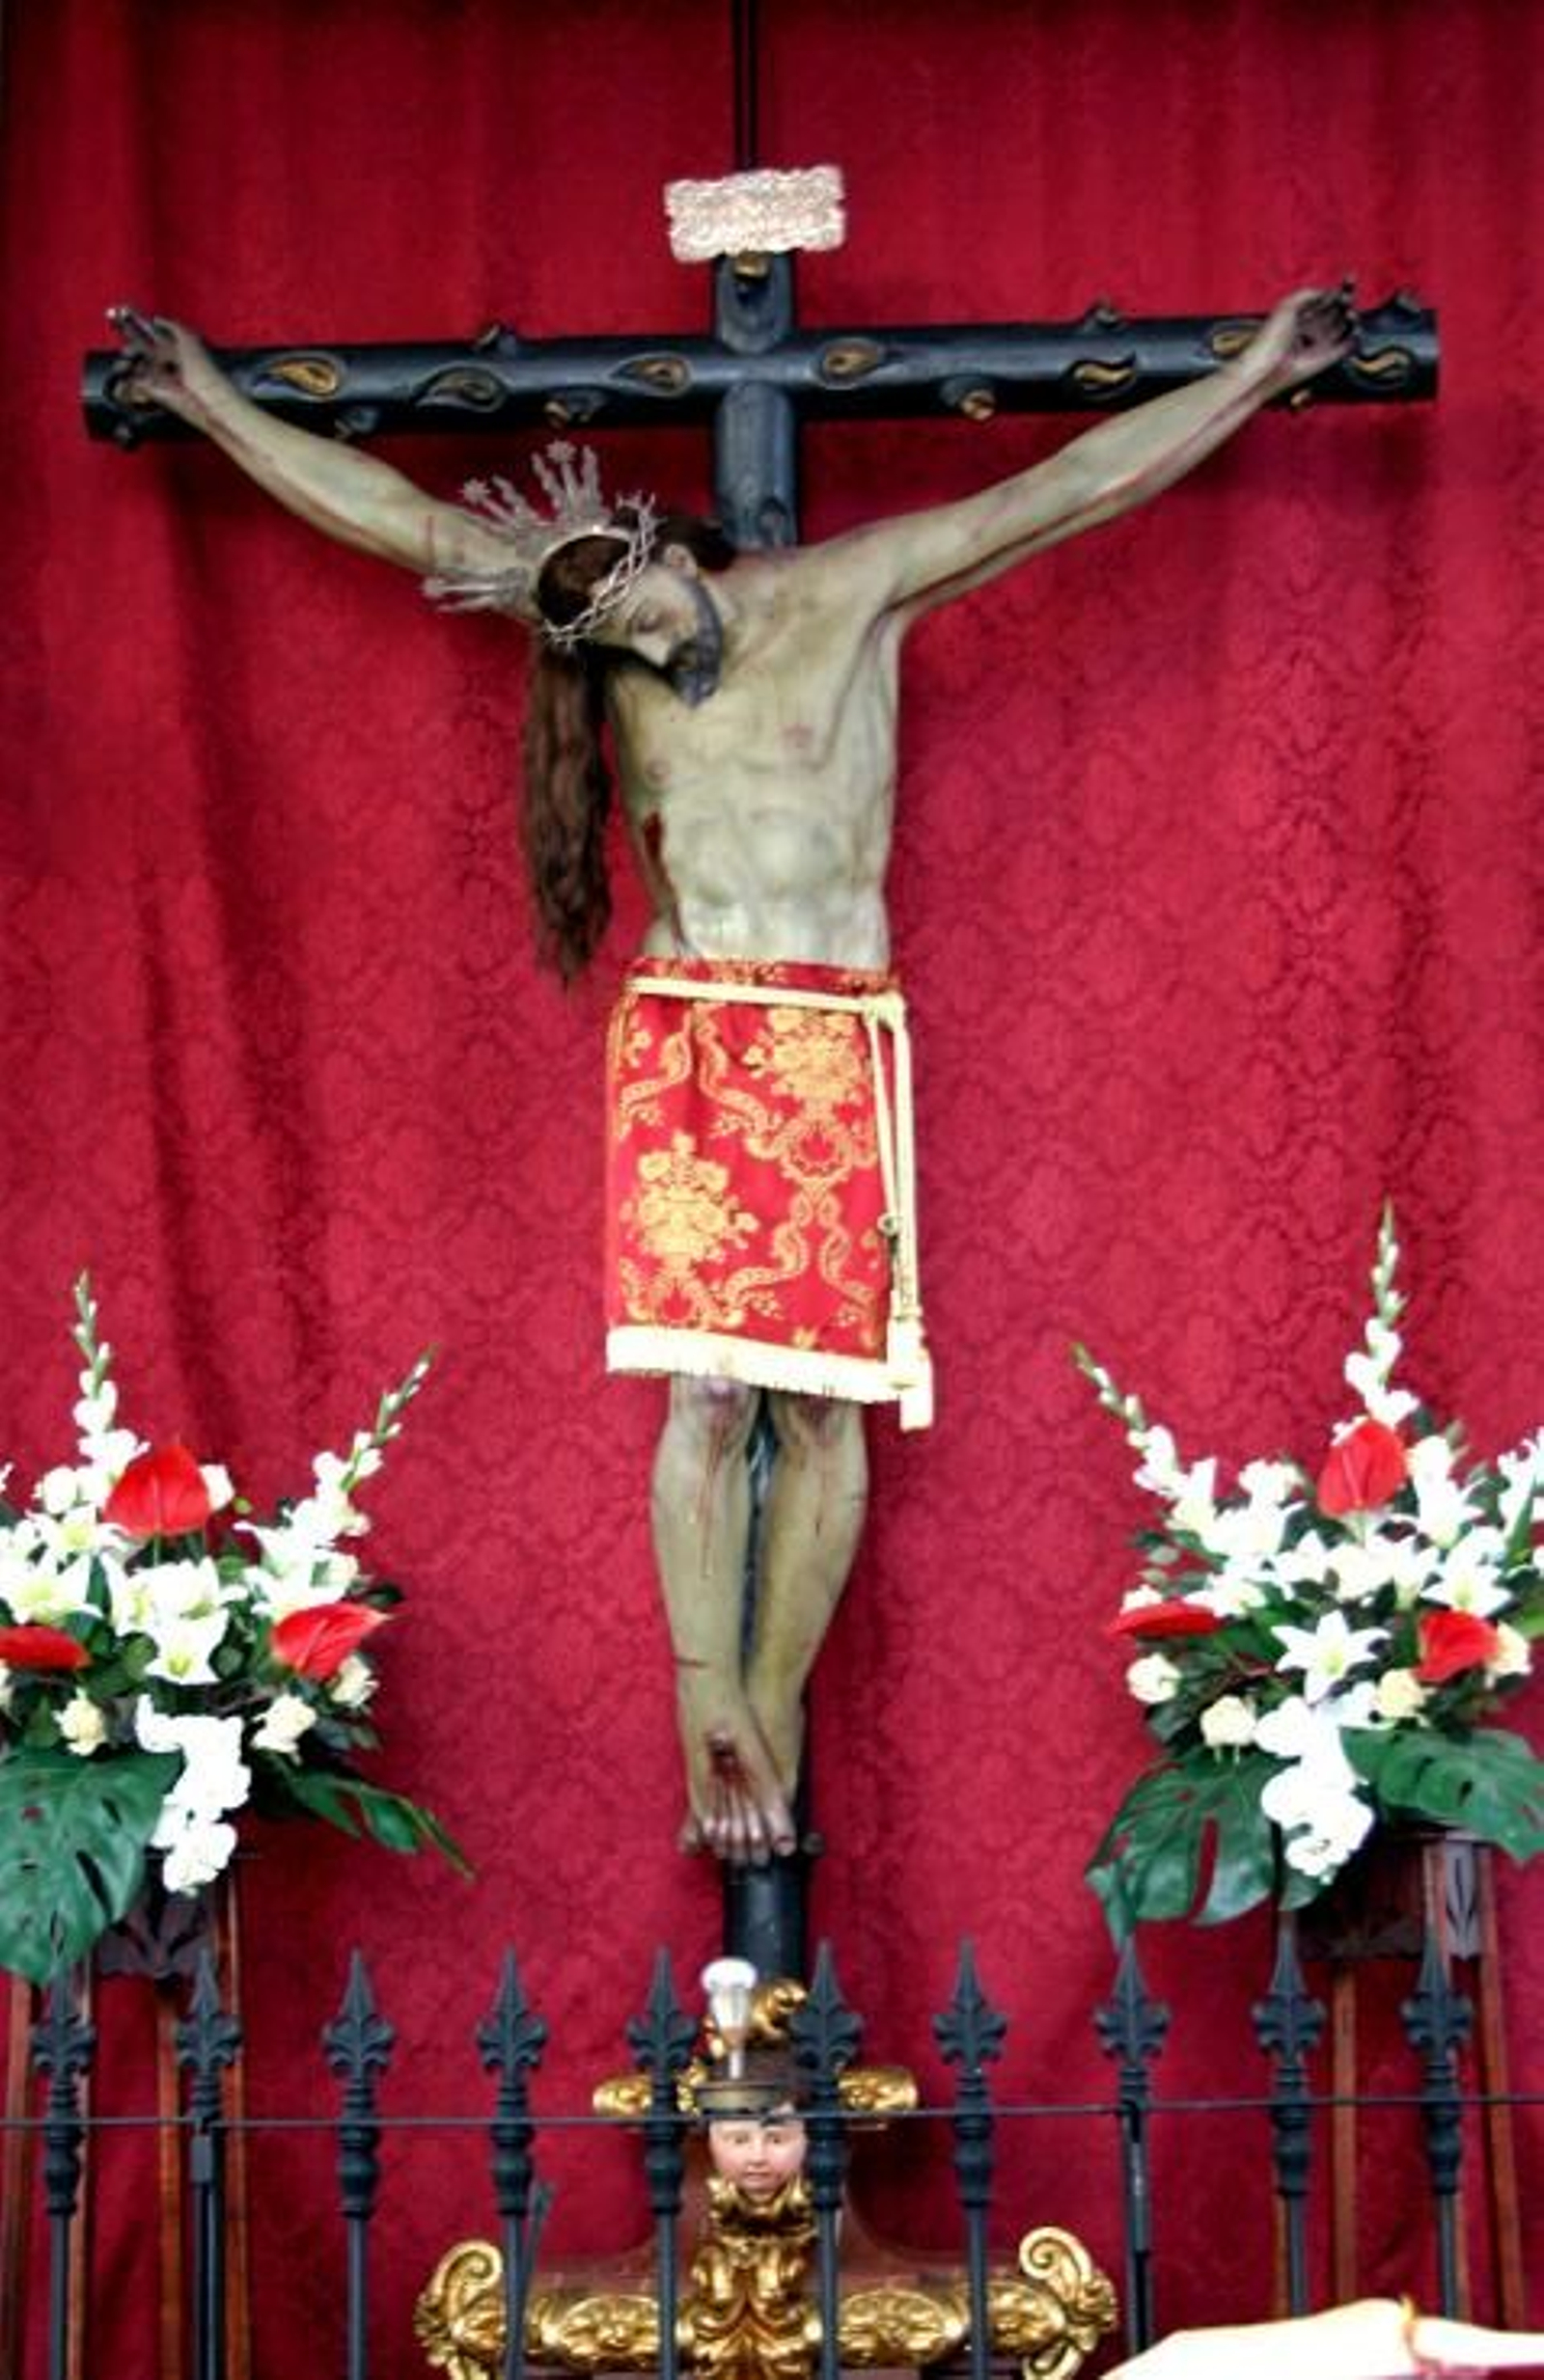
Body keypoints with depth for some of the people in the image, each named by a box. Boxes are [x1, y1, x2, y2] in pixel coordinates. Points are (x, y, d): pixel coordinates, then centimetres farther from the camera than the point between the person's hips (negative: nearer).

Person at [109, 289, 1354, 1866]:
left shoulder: (855, 592, 2)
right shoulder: (607, 635, 9)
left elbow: (1071, 488, 0)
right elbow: (385, 510, 12)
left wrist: (1257, 371, -3)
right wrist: (213, 403, 13)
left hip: (835, 1051, -1)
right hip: (681, 1051, 1)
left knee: (825, 1396, -2)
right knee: (703, 1388, -7)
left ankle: (758, 1728, 5)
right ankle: (720, 1734, -6)